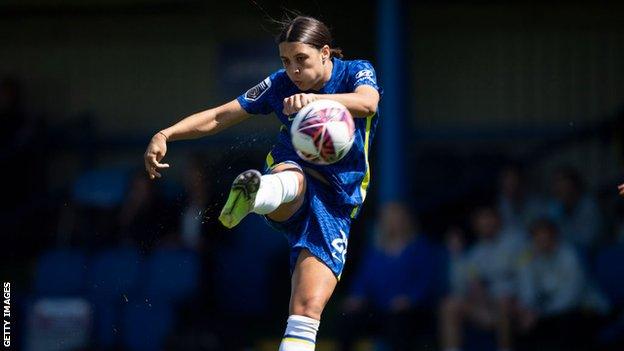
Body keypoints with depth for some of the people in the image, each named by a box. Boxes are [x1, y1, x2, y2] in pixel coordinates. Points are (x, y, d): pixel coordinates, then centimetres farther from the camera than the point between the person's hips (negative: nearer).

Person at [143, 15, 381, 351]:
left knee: (308, 308, -17)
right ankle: (255, 195, -77)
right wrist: (165, 135, -9)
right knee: (291, 177, -41)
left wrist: (314, 98, -47)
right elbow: (220, 116, 7)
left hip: (335, 202, 0)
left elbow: (367, 102, -28)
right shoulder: (279, 85, 3)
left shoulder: (356, 72, -4)